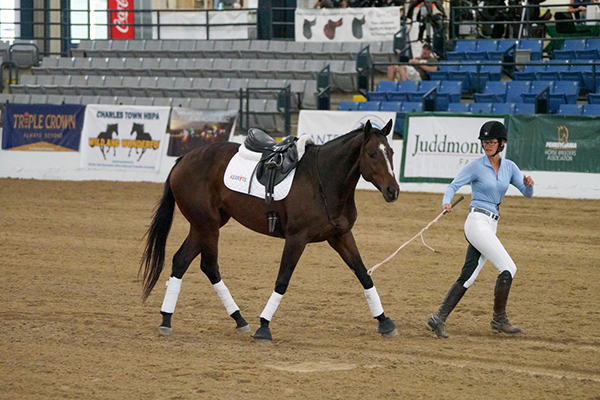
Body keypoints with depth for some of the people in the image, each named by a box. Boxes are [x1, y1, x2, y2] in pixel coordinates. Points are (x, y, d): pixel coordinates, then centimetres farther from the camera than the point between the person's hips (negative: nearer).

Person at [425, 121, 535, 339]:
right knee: (508, 267, -12)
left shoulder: (509, 167, 11)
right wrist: (447, 202, -32)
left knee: (467, 277, 3)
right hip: (478, 221, -6)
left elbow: (527, 193, 9)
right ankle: (499, 320, -2)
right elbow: (453, 185, -11)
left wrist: (528, 184, -14)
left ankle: (438, 319, 5)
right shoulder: (476, 166, -4)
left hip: (491, 226, 6)